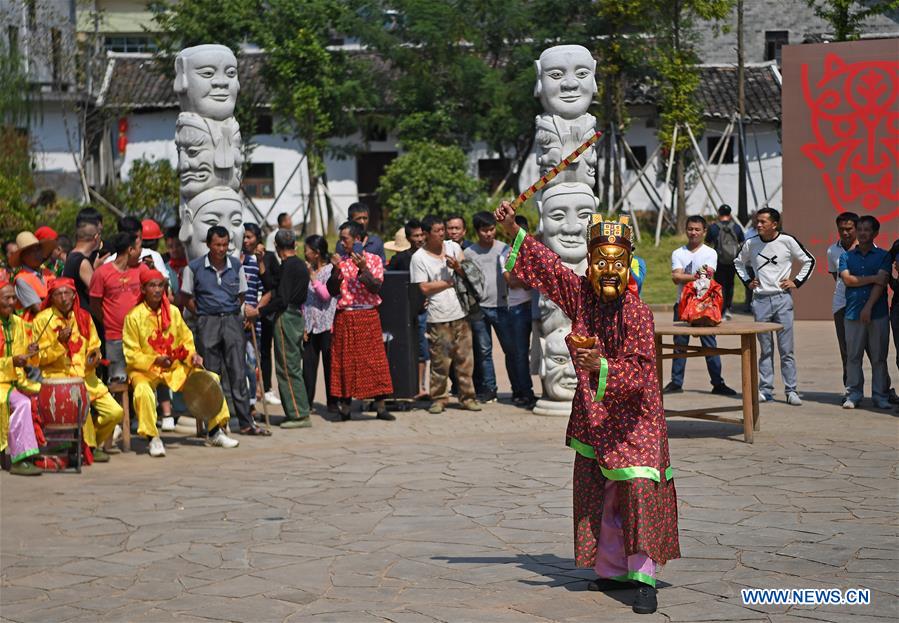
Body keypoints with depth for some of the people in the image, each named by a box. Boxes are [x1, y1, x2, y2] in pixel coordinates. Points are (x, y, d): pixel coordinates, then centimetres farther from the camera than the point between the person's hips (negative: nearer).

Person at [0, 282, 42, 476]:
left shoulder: (17, 322, 13)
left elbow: (29, 361, 19)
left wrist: (31, 353, -3)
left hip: (17, 381, 7)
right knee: (21, 403, -33)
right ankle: (20, 460, -32)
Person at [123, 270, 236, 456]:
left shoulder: (173, 312, 7)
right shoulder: (134, 317, -8)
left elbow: (186, 340, 15)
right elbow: (131, 354, -9)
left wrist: (192, 355, -5)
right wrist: (155, 361, -24)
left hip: (175, 367, 5)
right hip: (144, 370, -5)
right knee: (143, 391, -37)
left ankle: (215, 433, 4)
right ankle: (153, 439, -21)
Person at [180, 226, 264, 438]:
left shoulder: (236, 265, 4)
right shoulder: (194, 267, -3)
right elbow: (186, 297, 6)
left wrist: (231, 314, 7)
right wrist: (202, 315, 3)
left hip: (232, 320, 2)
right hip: (208, 324, -2)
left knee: (238, 373, 2)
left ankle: (246, 423, 10)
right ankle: (215, 430, 1)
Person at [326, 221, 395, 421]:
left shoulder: (373, 260, 1)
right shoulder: (340, 262, 10)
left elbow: (376, 288, -10)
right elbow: (332, 291, 5)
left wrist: (363, 268, -20)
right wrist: (337, 270, -8)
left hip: (368, 316, -3)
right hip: (344, 317, 3)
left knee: (375, 360, -5)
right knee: (345, 362, 3)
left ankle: (381, 406, -4)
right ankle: (345, 406, 8)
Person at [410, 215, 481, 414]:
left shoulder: (453, 247, 9)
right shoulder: (419, 258, -4)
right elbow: (425, 288, -9)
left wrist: (457, 267, -11)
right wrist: (449, 282, -4)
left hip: (460, 314, 4)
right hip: (438, 317, -4)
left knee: (465, 358, 4)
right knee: (439, 360, -2)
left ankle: (467, 397, 12)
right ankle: (438, 398, 8)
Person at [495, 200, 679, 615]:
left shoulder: (637, 312, -16)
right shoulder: (580, 294, -1)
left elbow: (639, 372, -21)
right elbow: (548, 267, 10)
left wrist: (601, 366, -36)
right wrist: (514, 233, 6)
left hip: (633, 419, -6)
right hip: (592, 417, 6)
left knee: (639, 494, -11)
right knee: (598, 498, 10)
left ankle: (644, 578, -7)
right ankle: (612, 570, 22)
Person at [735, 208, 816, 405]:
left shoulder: (787, 241, -4)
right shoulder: (750, 244, 4)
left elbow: (809, 261, 7)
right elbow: (739, 262, 24)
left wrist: (797, 282, 0)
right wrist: (747, 281, 11)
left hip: (782, 299, -2)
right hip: (760, 300, 2)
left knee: (786, 349, -1)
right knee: (765, 349, 8)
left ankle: (791, 391, 3)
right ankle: (765, 390, 12)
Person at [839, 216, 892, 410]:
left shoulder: (883, 256, 6)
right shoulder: (847, 256, 12)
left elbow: (881, 283, -5)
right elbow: (847, 279, -3)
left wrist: (868, 307, -15)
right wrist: (872, 278, -9)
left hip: (878, 313, -1)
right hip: (853, 313, 1)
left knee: (879, 357, 1)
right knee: (853, 356, 2)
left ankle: (880, 396, 7)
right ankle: (854, 394, 8)